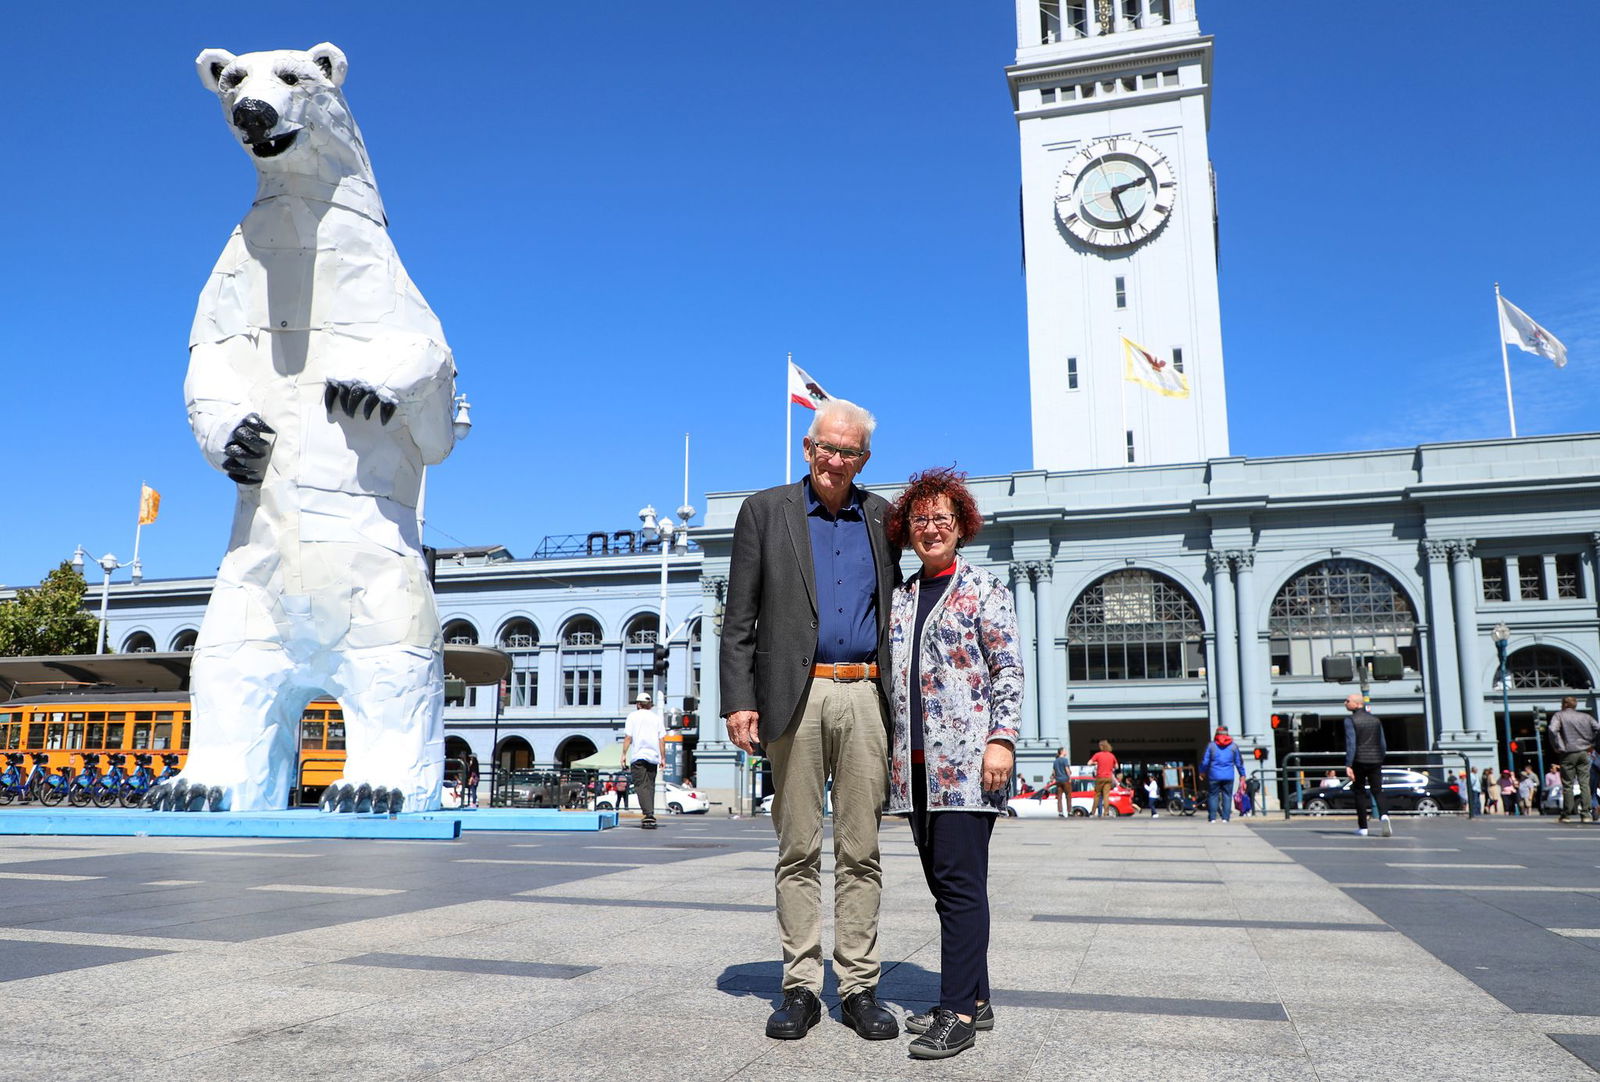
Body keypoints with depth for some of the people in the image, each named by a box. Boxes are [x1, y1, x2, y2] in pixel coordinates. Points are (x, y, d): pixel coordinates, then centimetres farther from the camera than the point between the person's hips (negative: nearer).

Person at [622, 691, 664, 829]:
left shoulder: (633, 716, 7)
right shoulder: (656, 717, 14)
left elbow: (628, 737, 0)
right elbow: (661, 739, 10)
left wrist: (624, 754, 3)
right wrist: (662, 757, 11)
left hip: (638, 756, -3)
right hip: (653, 756, 3)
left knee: (641, 785, -8)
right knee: (650, 785, 11)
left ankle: (649, 814, -24)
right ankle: (649, 816, 8)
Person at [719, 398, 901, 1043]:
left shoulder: (882, 517, 13)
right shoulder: (766, 510, 7)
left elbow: (897, 605, 15)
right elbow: (740, 618, 3)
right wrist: (739, 699, -6)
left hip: (864, 697, 2)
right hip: (795, 697, -1)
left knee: (861, 851, 5)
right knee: (798, 850, 4)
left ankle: (860, 988, 13)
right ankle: (800, 986, 13)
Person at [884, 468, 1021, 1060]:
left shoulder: (984, 588, 2)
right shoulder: (899, 598, 17)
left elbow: (1010, 670, -4)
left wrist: (1002, 739, -14)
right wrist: (887, 749, 14)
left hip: (965, 758, -6)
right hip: (915, 761, 6)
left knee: (959, 881, -8)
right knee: (943, 882, 9)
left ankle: (959, 1013, -3)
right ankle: (974, 998, 19)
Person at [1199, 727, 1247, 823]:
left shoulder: (1211, 745, 0)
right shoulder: (1233, 746, 4)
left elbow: (1205, 761, 0)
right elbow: (1239, 762, 9)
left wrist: (1202, 772, 14)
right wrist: (1242, 774, 19)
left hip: (1214, 776, -1)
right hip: (1228, 776, 1)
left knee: (1213, 795, 5)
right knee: (1227, 795, 6)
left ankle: (1212, 818, 2)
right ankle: (1225, 817, 2)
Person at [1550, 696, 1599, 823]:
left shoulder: (1559, 715, -1)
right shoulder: (1586, 716, 11)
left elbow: (1553, 730, -18)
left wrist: (1557, 747, -9)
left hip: (1568, 754, -3)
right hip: (1584, 753, 3)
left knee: (1568, 785, 1)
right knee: (1585, 783, 5)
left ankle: (1566, 815, 2)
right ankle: (1585, 814, 1)